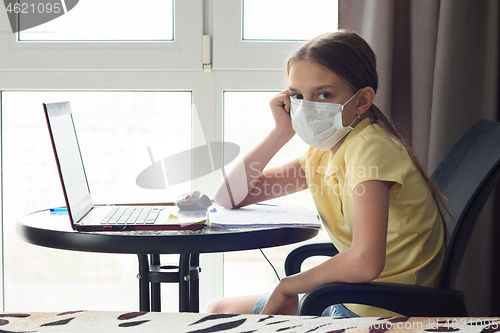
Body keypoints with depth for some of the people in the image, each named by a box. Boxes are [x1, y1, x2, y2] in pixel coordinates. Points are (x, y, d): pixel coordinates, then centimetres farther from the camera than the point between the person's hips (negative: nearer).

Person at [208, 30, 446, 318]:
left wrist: (289, 285, -17)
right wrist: (282, 132, -5)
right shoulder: (320, 154, 5)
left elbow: (365, 261, -34)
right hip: (353, 298, 8)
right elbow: (229, 197, 6)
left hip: (384, 312, -8)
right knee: (220, 310, 14)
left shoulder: (369, 147, -21)